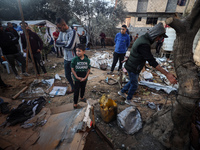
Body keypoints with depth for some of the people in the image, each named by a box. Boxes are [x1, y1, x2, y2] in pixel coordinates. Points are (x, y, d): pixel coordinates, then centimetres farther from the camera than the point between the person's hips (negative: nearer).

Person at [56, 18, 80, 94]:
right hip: (66, 58, 8)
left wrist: (62, 44, -6)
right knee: (67, 75, 16)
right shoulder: (62, 32, 8)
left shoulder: (72, 32, -16)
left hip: (73, 58, -7)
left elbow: (70, 46, -25)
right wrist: (66, 42, -17)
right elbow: (57, 43, -1)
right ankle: (73, 88, 37)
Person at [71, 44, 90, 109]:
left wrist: (85, 77, -11)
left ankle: (82, 97, 50)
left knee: (83, 88, 23)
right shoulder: (74, 59, -15)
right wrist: (77, 77, -13)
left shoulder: (87, 60, -11)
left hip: (84, 78, 3)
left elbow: (88, 69, -4)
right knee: (76, 91, 7)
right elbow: (72, 69, -9)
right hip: (77, 79, -2)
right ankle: (75, 103, 25)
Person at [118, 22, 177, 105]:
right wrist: (167, 74, -34)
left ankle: (122, 91, 42)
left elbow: (135, 52, 17)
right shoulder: (144, 44, -30)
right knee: (134, 85, 9)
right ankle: (128, 100, 31)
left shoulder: (143, 38, 4)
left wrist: (129, 58, 29)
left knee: (132, 82, 25)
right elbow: (152, 62, -34)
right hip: (133, 68, -9)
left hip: (132, 66, 9)